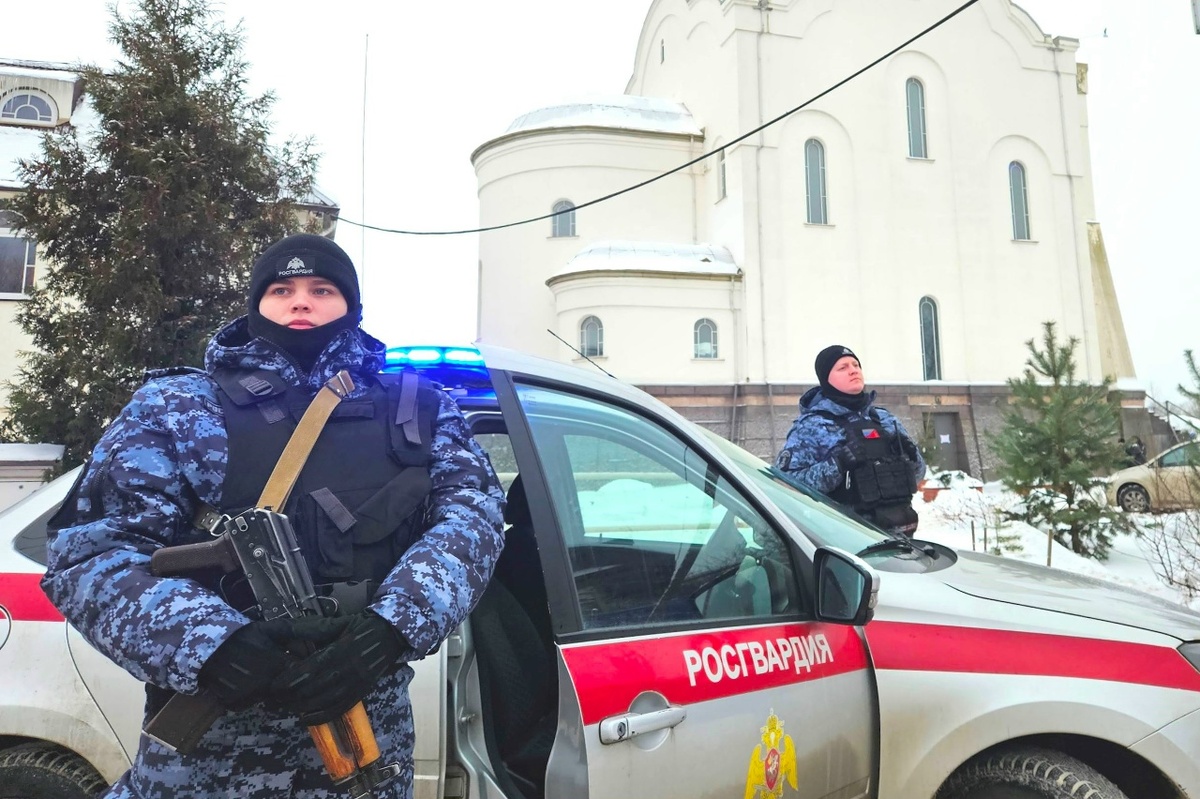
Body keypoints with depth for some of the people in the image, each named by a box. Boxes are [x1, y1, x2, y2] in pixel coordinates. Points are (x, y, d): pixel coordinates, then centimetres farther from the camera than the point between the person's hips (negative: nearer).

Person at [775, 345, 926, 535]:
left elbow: (917, 472, 19)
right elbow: (787, 484, -18)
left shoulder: (885, 418, 13)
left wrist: (911, 455, -3)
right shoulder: (811, 426, -7)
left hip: (899, 532, 6)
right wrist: (837, 465, -27)